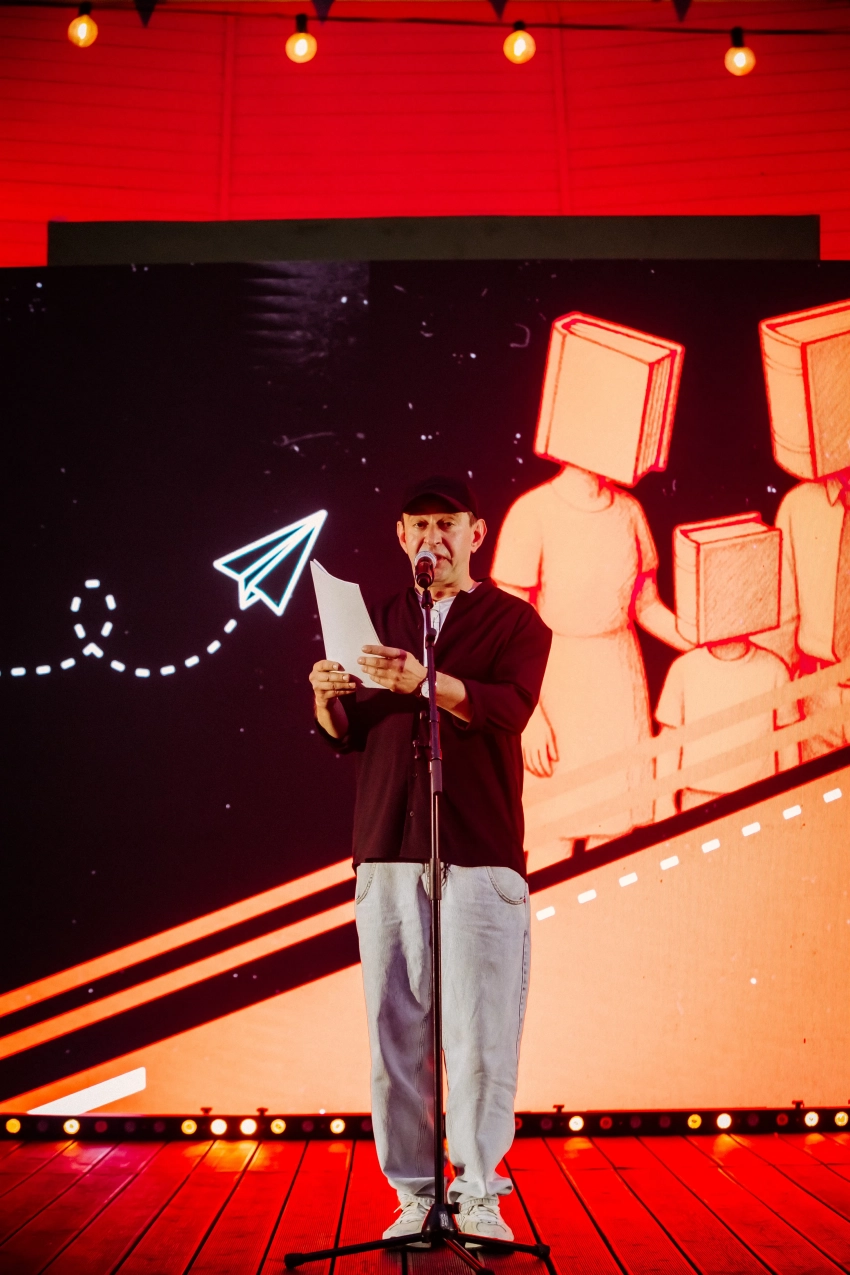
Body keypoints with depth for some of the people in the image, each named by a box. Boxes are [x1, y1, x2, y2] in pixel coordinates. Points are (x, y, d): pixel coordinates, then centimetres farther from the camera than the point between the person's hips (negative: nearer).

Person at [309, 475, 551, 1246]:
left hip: (480, 855, -3)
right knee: (395, 1031, 1)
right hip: (387, 851, 3)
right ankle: (415, 1193, 10)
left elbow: (510, 707, -12)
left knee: (480, 1033, -5)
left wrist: (428, 681, -28)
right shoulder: (381, 623, 19)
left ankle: (479, 1195, 5)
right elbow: (347, 736, 17)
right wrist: (329, 698, -6)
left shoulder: (514, 621, 8)